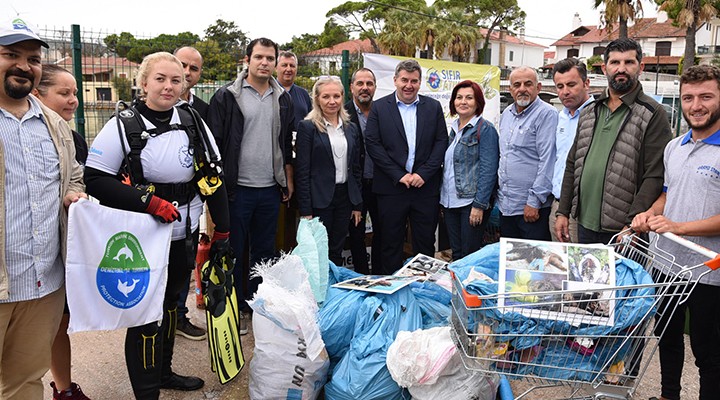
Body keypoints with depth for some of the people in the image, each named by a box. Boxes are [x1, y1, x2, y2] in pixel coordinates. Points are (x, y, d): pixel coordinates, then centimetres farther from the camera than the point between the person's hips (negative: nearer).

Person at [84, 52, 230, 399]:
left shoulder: (193, 122, 1)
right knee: (146, 315, 1)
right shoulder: (123, 126, -10)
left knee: (169, 303, 20)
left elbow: (214, 178, 5)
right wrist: (148, 201, -23)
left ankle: (164, 371, 40)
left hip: (184, 236, 5)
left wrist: (222, 231, 5)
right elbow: (96, 180, -13)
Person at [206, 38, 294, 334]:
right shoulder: (226, 97, -5)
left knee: (265, 251, 14)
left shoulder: (283, 99, 10)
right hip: (237, 187, -4)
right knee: (234, 251, 6)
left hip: (270, 188, 5)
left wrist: (288, 180, 12)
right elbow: (215, 143, -6)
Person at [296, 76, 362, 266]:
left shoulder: (351, 129, 11)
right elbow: (302, 171, -9)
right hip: (319, 198, -5)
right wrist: (305, 211, -13)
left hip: (344, 196, 5)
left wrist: (357, 204, 10)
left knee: (337, 253, 13)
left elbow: (355, 168, 14)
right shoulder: (307, 127, -5)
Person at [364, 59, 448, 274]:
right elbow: (372, 144, -5)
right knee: (391, 242, 7)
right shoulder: (379, 107, 2)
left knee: (425, 242, 9)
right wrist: (398, 175, -11)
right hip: (391, 187, -1)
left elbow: (441, 142, 3)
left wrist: (423, 174, -9)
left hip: (425, 186, 2)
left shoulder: (433, 107, 8)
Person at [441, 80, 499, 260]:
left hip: (471, 201, -7)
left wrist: (479, 205, -18)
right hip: (450, 202, 7)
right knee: (456, 254, 12)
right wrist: (442, 198, 14)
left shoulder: (485, 129, -7)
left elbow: (488, 170, -13)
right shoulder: (454, 128, 14)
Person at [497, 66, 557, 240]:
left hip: (532, 207, -7)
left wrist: (534, 201, -19)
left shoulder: (546, 114, -11)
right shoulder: (506, 114, 12)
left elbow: (547, 160, -17)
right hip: (505, 204, 7)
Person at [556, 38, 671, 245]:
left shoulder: (653, 114, -6)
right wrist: (563, 212, 10)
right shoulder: (588, 111, 13)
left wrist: (633, 224, -19)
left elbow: (655, 176, -12)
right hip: (584, 225, 6)